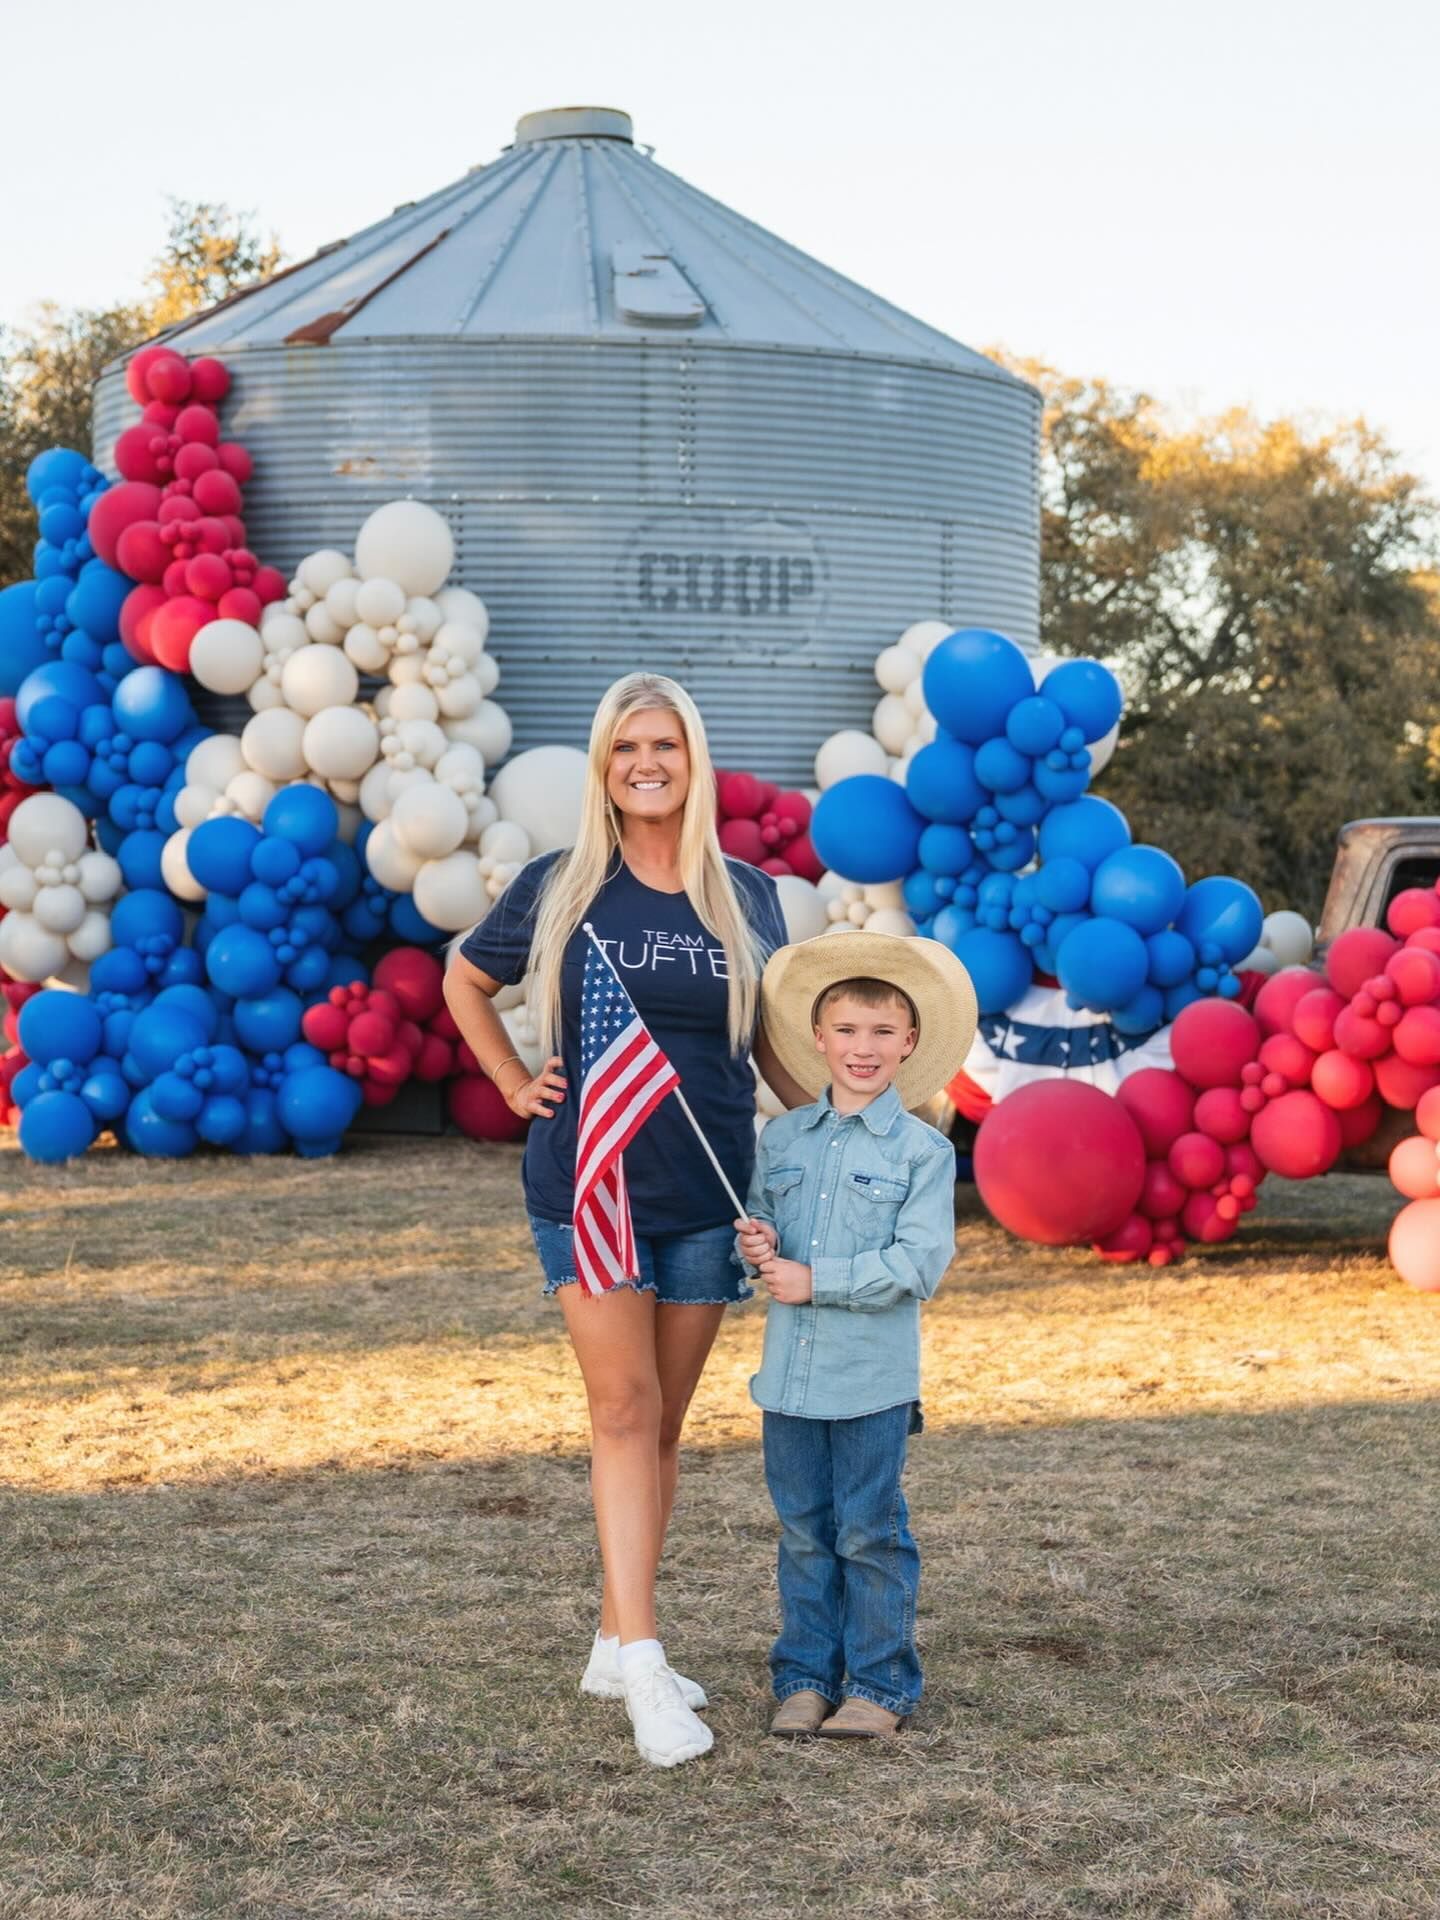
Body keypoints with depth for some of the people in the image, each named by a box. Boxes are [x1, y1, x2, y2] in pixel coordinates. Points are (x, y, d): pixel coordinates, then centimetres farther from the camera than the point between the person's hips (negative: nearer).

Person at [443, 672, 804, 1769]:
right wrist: (516, 1086, 6)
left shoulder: (748, 898, 5)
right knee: (624, 1414, -10)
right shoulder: (559, 890, 0)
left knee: (663, 1427, 9)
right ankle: (646, 1673, -13)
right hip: (588, 1189, -2)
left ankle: (617, 1645, 20)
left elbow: (774, 1042, 17)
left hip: (706, 1196, 3)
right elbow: (466, 983, 17)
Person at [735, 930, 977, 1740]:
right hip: (791, 1371, 4)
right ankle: (805, 1678, 19)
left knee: (871, 1534, 2)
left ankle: (881, 1684, 13)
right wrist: (756, 1246, -7)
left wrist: (814, 1279, -17)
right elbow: (761, 1225, 17)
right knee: (804, 1533, 10)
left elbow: (920, 1265, -13)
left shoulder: (922, 1149, -5)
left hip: (874, 1377, -4)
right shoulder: (783, 1139, 9)